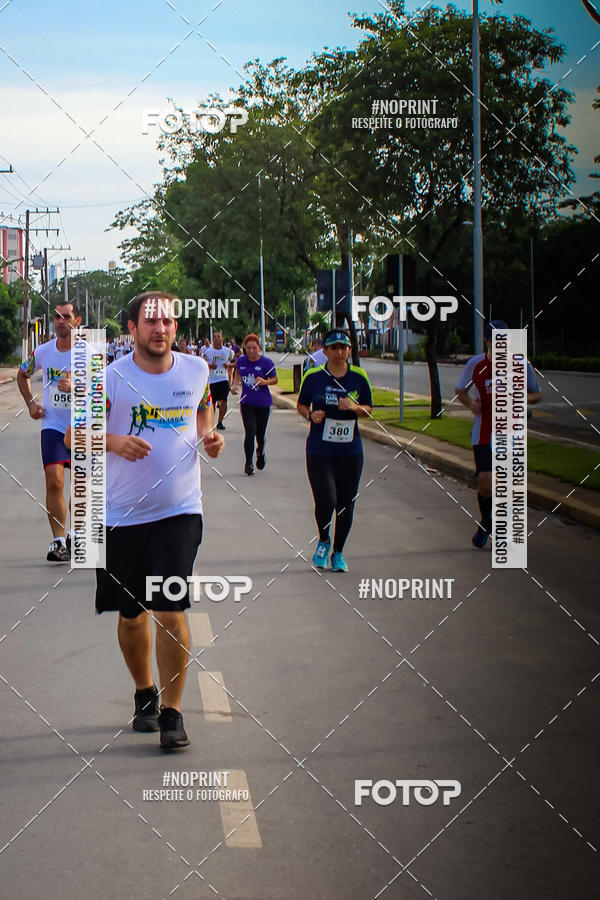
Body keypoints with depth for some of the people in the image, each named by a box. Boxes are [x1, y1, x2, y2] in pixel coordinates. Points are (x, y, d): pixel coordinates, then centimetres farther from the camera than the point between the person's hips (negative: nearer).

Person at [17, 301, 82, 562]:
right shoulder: (43, 352, 1)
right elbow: (22, 374, 21)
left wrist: (74, 387, -31)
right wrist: (31, 403, 9)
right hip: (53, 426, 1)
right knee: (54, 481, -14)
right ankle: (58, 540, -9)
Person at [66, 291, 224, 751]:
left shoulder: (196, 370, 1)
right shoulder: (110, 378, -7)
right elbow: (74, 433, -3)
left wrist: (209, 435, 0)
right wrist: (114, 441, -22)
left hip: (179, 510, 0)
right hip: (122, 516, 0)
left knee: (171, 611, -11)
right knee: (131, 615, 12)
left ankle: (172, 712, 1)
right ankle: (145, 694, 36)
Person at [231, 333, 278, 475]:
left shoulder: (266, 362, -8)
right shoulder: (241, 361, 0)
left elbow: (275, 379, -2)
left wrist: (265, 382, -21)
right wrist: (235, 385, 5)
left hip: (263, 403, -1)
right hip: (246, 403, 1)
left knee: (260, 434, 9)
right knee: (250, 432, -13)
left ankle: (260, 453, 42)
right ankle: (248, 463, -4)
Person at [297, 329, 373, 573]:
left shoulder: (359, 377, 2)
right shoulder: (313, 376, -2)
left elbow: (368, 408, 10)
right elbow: (301, 404, 10)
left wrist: (355, 407, -11)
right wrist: (310, 415, -11)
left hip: (350, 451, 2)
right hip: (319, 450, -2)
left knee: (345, 505, 7)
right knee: (326, 501, -14)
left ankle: (338, 552, 26)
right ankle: (323, 541, 17)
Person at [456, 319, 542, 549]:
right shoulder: (475, 364, -3)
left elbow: (537, 395, 9)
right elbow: (460, 390, 12)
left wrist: (523, 397, -14)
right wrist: (470, 403, -10)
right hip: (484, 433, 0)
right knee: (485, 483, -12)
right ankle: (486, 523, 19)